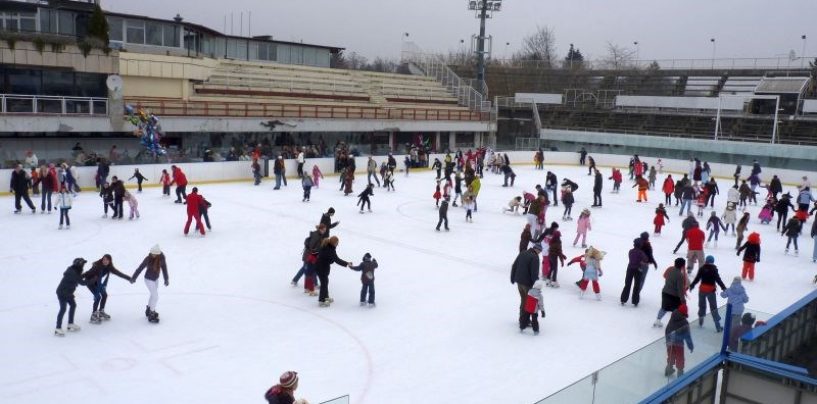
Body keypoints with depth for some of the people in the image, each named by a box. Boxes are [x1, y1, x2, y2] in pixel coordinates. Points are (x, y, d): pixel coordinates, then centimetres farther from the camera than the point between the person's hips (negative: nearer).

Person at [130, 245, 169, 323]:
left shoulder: (162, 258, -17)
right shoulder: (148, 258, -27)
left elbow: (164, 268, -4)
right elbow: (140, 268, -16)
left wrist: (166, 279, 3)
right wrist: (134, 278, -7)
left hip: (156, 279, 6)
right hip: (149, 279, -5)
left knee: (153, 295, 23)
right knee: (156, 296, -6)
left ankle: (148, 310, 45)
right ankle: (151, 315, 8)